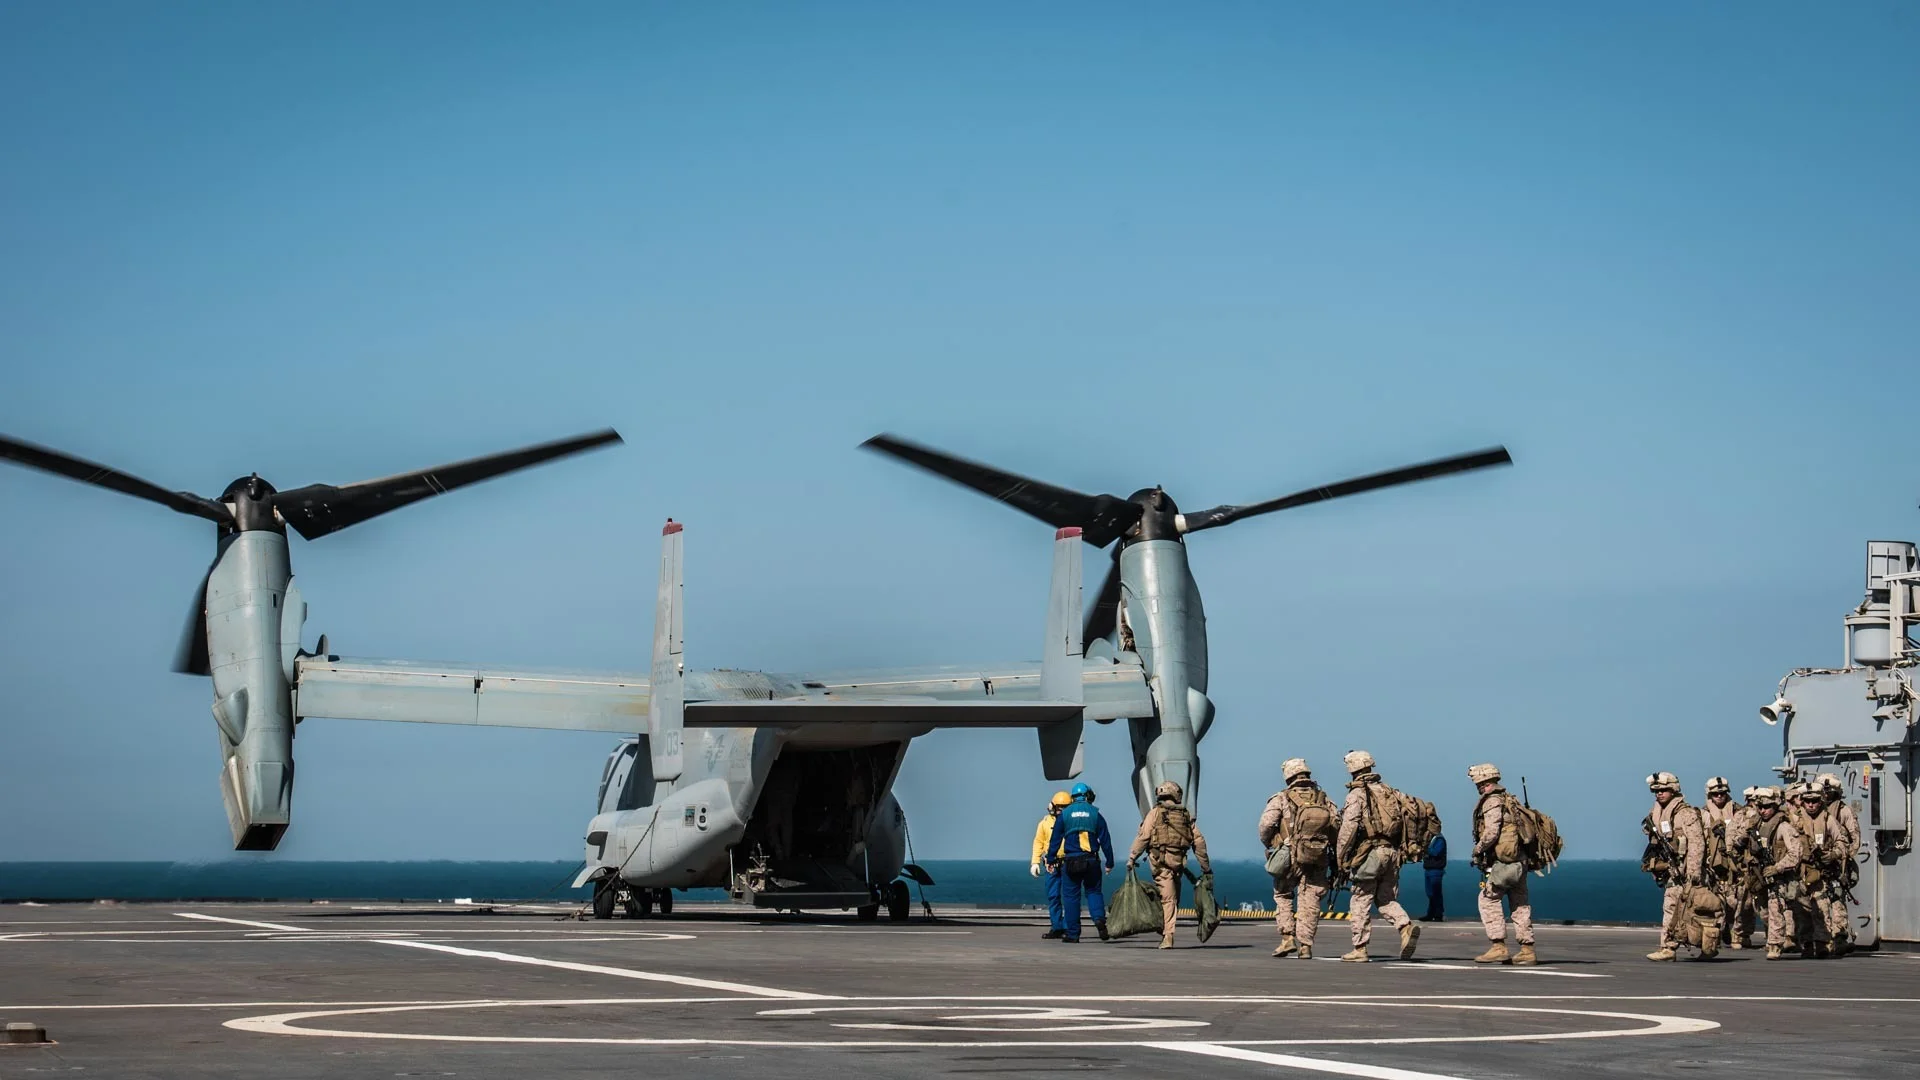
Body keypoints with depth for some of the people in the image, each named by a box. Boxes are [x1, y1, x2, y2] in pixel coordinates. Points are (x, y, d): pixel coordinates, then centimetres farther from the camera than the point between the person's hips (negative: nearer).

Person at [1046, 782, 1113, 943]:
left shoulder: (1064, 815, 3)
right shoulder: (1095, 814, 5)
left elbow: (1055, 839, 3)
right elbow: (1105, 840, 7)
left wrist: (1051, 859, 9)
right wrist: (1109, 862, 13)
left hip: (1070, 861, -1)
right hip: (1091, 861, 1)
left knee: (1071, 896, 5)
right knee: (1094, 891, 13)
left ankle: (1072, 934, 5)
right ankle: (1099, 918, -14)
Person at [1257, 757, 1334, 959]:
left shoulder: (1282, 799, -3)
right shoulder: (1325, 800, 7)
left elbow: (1266, 823, -14)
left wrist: (1268, 844, 5)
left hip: (1290, 859, -2)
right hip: (1318, 860, 2)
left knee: (1283, 896, 18)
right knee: (1310, 904, 8)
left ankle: (1288, 938, 7)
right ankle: (1305, 946, 3)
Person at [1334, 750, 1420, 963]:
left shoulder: (1357, 794, -6)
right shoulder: (1389, 792, 14)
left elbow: (1348, 827, -14)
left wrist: (1341, 857, -8)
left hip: (1369, 852, -6)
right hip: (1392, 853, 6)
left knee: (1361, 902, 2)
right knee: (1386, 899, 14)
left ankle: (1359, 949, 3)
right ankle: (1406, 926, -12)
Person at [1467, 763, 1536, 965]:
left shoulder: (1492, 801, -8)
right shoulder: (1509, 800, 19)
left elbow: (1491, 832, -19)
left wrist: (1477, 850, -4)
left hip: (1502, 861, -9)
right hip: (1519, 860, 9)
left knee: (1488, 900, -4)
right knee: (1520, 904, 9)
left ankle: (1498, 947, -10)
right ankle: (1527, 950, 9)